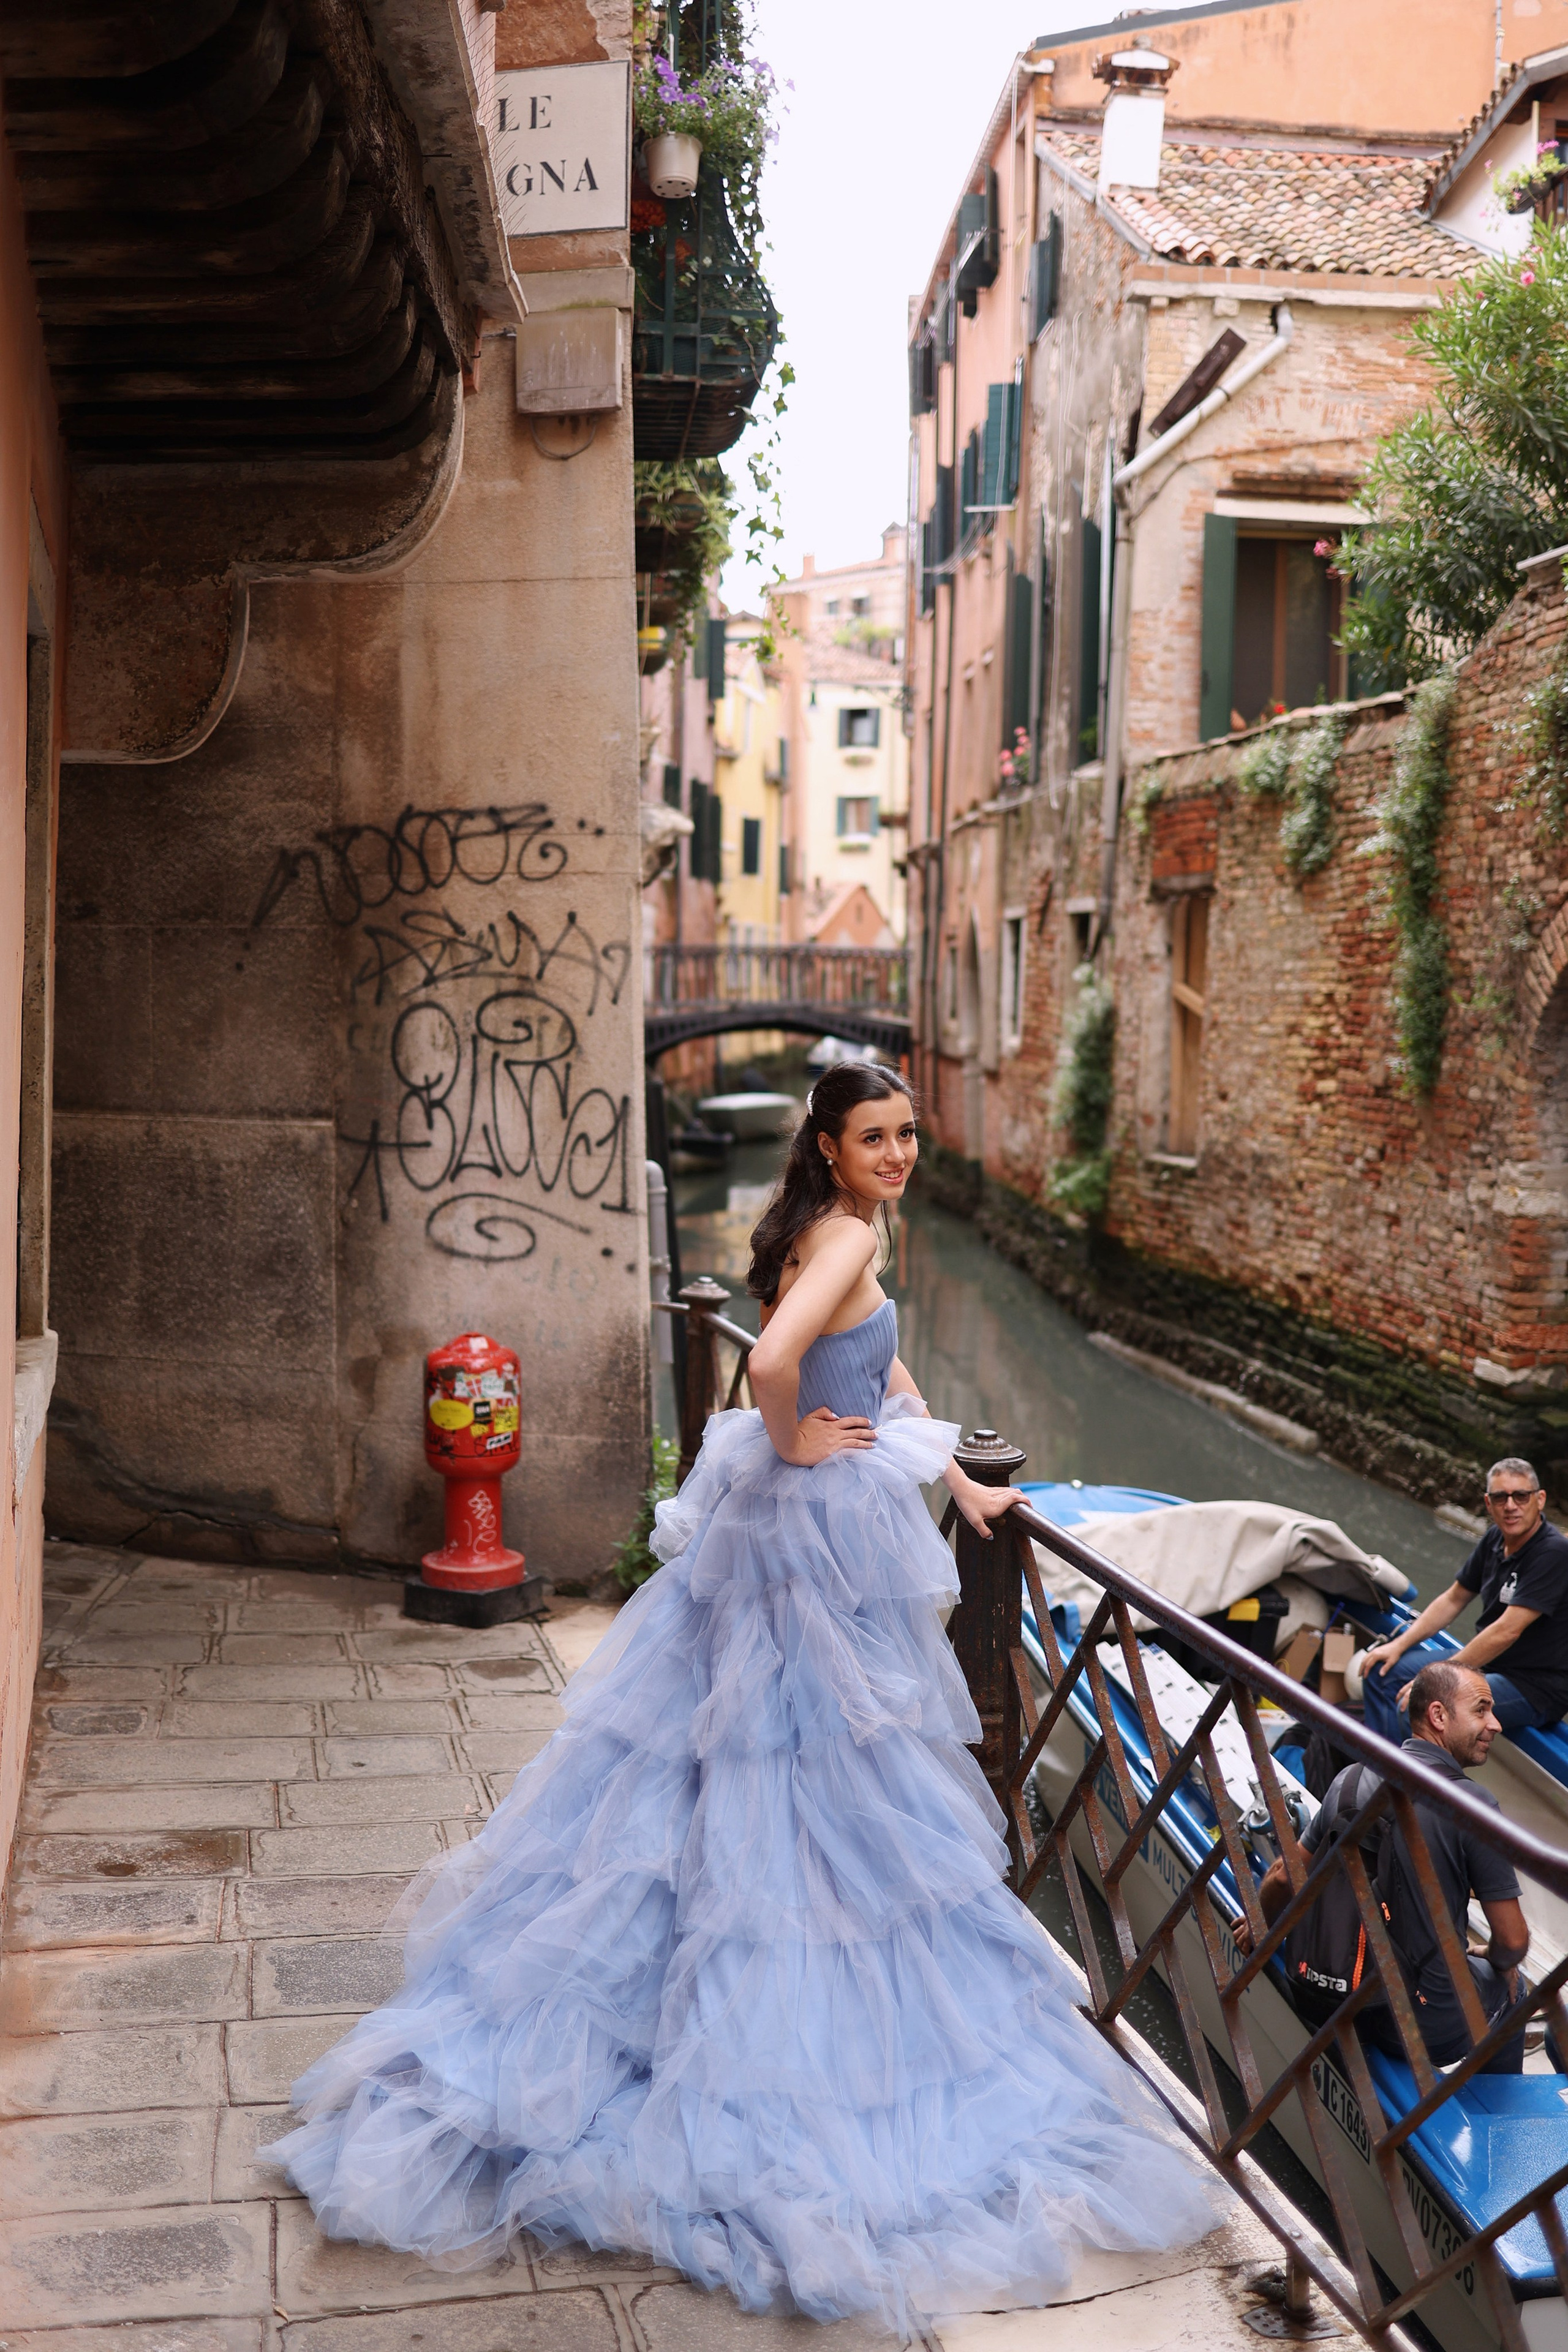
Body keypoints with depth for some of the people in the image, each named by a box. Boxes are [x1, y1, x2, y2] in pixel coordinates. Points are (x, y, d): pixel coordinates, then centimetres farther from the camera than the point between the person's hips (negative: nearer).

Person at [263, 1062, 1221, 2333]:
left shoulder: (838, 1230, 13)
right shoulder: (849, 1235, -18)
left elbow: (888, 1377, 21)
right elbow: (775, 1359, -35)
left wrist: (963, 1484, 22)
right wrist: (794, 1443, -17)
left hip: (780, 1519, 10)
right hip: (821, 1528, -10)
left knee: (731, 1742, 17)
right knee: (836, 1780, -1)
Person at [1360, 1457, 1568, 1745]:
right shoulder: (1495, 1539, 4)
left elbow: (1506, 1632, -26)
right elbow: (1454, 1600, 15)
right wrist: (1399, 1645, 4)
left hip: (1535, 1688, -9)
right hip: (1486, 1662, 9)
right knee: (1382, 1669, 6)